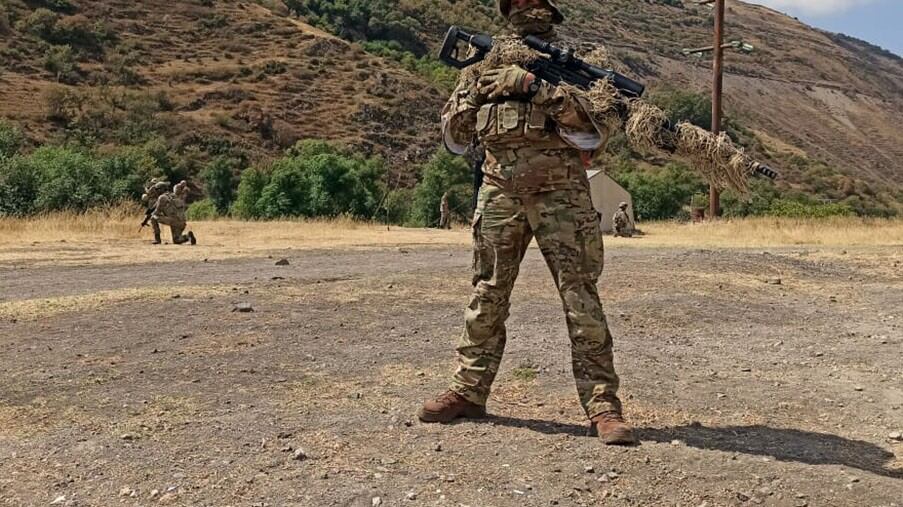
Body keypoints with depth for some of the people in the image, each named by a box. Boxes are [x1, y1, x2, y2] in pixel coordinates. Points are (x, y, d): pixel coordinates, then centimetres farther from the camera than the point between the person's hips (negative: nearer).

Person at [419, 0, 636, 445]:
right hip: (500, 189, 3)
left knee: (580, 295, -6)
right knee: (487, 295, 8)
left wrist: (539, 88, -16)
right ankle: (468, 391, 19)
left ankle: (601, 403, -1)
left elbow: (593, 133, -7)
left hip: (560, 191, -3)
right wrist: (471, 91, -1)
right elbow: (455, 137, 16)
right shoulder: (487, 61, 16)